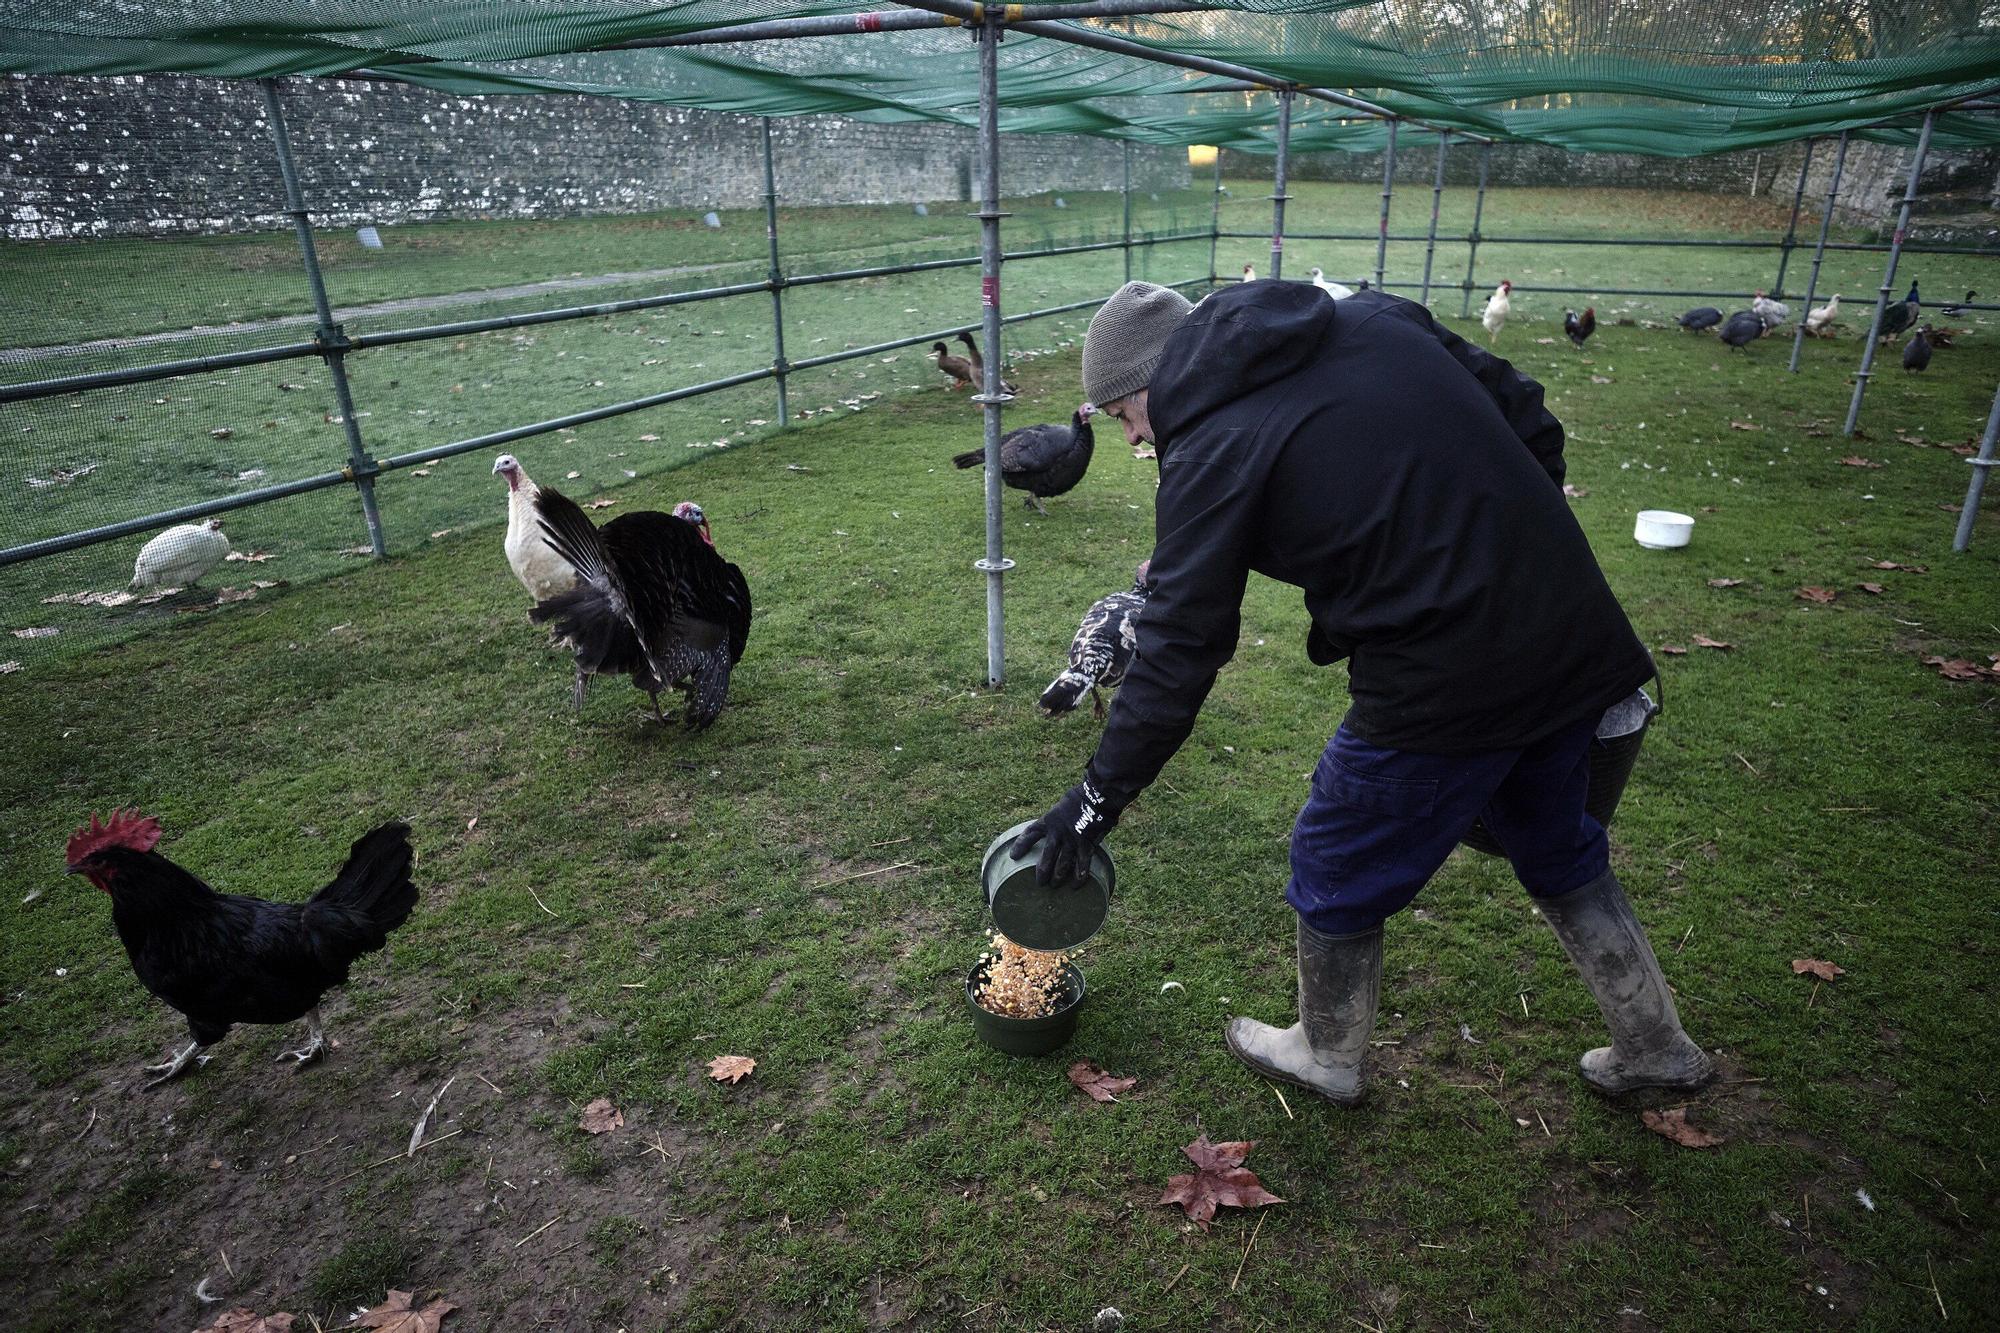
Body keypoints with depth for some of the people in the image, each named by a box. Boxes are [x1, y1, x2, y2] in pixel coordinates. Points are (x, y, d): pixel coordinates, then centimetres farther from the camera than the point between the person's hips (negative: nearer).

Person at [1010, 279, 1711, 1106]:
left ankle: (1327, 1060, 40)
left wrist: (1095, 801, -1)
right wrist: (1530, 563, 18)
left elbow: (1179, 655, -11)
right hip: (1575, 642, 8)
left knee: (1336, 873, 17)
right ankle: (1655, 1049, 47)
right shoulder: (1376, 319, 8)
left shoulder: (1211, 452, -11)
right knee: (1559, 852, 30)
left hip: (1445, 688, -8)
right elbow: (1531, 424, 11)